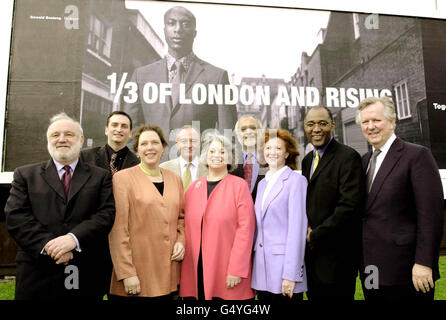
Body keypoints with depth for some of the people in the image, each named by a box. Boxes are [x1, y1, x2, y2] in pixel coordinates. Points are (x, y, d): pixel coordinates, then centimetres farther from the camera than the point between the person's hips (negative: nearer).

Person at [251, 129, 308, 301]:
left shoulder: (296, 180, -7)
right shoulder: (262, 183, 14)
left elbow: (297, 229, -12)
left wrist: (291, 274, -16)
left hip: (283, 263, -6)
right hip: (261, 266, 6)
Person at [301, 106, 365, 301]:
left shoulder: (348, 157, -13)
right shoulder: (307, 160, 12)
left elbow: (349, 206, -21)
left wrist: (315, 235, -15)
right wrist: (306, 227, -3)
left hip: (336, 255, -7)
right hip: (311, 251, 7)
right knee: (314, 295, 17)